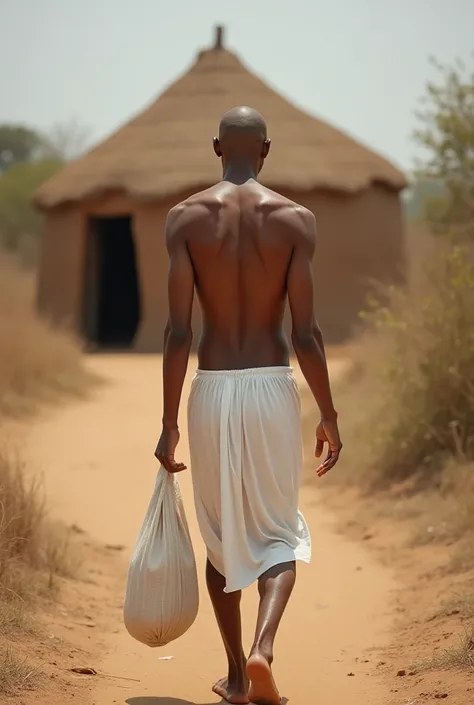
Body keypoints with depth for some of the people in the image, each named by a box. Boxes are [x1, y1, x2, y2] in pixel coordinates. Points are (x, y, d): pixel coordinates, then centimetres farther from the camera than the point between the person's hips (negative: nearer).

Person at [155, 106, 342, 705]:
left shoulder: (186, 217, -2)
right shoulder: (295, 219, -3)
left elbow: (178, 330, -6)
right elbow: (305, 332, -6)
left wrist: (168, 424, -1)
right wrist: (329, 416, 5)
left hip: (212, 389, 1)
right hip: (273, 387, -1)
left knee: (221, 536, 16)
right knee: (278, 532, 11)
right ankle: (262, 648, -14)